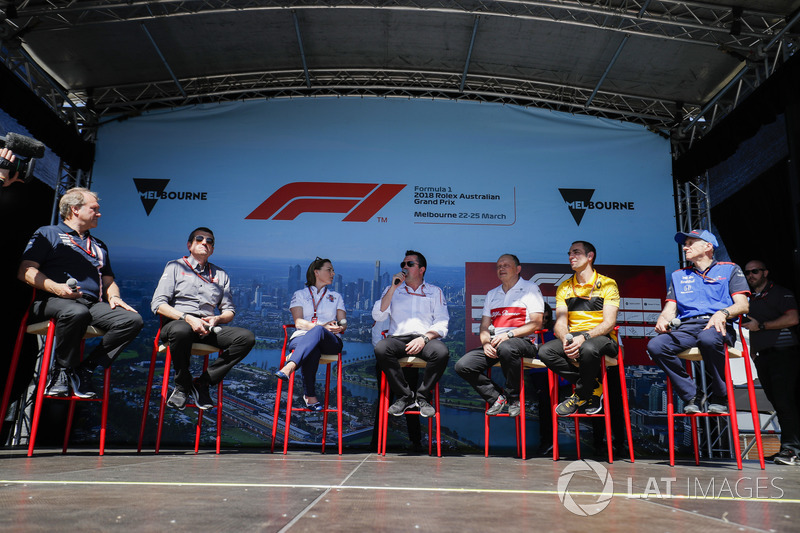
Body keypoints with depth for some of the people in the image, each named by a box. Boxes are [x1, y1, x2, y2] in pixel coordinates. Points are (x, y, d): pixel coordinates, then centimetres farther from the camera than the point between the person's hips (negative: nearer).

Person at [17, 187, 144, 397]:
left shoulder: (99, 245, 31)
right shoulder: (47, 234, 14)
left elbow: (109, 281, 30)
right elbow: (25, 271, 1)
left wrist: (114, 297, 6)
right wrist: (56, 288, -16)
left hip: (93, 304, 5)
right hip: (53, 301, -5)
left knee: (132, 320, -24)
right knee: (76, 313, -41)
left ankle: (84, 370, -16)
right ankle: (62, 370, -16)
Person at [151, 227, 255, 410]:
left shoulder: (221, 275, 22)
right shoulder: (175, 266, 11)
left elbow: (230, 311, 17)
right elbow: (157, 304, -1)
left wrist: (216, 319, -8)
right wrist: (187, 318, -16)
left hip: (208, 328, 4)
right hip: (176, 322, -3)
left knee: (247, 337, -22)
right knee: (181, 331, -41)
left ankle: (202, 382, -15)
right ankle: (182, 385, -14)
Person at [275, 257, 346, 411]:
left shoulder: (336, 296, 26)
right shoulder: (299, 294, 18)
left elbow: (344, 323, 14)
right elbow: (298, 322, 1)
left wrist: (339, 327, -12)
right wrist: (323, 326, -14)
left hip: (330, 341, 1)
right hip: (301, 338, 0)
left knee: (318, 332, -39)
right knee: (312, 351, -40)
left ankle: (289, 367, -57)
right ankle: (310, 395, -36)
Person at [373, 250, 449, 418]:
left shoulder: (434, 291, 16)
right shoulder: (392, 290, 20)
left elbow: (442, 323, 5)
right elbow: (377, 316, 5)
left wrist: (424, 338, -14)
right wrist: (393, 288, 0)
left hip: (427, 339, -1)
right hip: (398, 338, 1)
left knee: (442, 352, -34)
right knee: (380, 349, -33)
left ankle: (422, 396, -12)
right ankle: (405, 396, -16)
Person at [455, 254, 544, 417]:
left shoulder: (531, 288, 8)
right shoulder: (492, 294, 25)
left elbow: (536, 324, -4)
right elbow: (484, 327, 20)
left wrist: (509, 334, -18)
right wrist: (486, 343, -3)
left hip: (523, 341, -5)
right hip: (494, 343, 5)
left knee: (506, 348, -41)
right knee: (462, 366, -18)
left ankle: (513, 397, -17)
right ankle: (497, 397, -4)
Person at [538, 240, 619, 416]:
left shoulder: (607, 284, 3)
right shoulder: (564, 288, 15)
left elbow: (609, 322, -8)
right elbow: (560, 323, 6)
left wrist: (584, 337, -25)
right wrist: (566, 340, -18)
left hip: (602, 337, -4)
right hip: (573, 337, 4)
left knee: (588, 349, -40)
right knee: (545, 351, -27)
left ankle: (581, 395, -11)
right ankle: (594, 387, -12)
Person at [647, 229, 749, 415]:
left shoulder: (730, 269, 17)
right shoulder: (678, 276, 28)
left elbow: (743, 305, 5)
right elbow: (670, 308, 21)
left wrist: (723, 313, -18)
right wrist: (663, 319, -4)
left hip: (717, 325, -3)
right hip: (686, 327, 4)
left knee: (708, 339, -41)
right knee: (655, 346, -28)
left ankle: (720, 398, -19)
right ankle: (692, 396, -14)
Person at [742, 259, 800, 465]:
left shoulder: (781, 293, 1)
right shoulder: (749, 298, 21)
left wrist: (761, 326, -13)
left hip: (783, 353, -7)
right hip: (761, 355, 7)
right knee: (776, 401, 7)